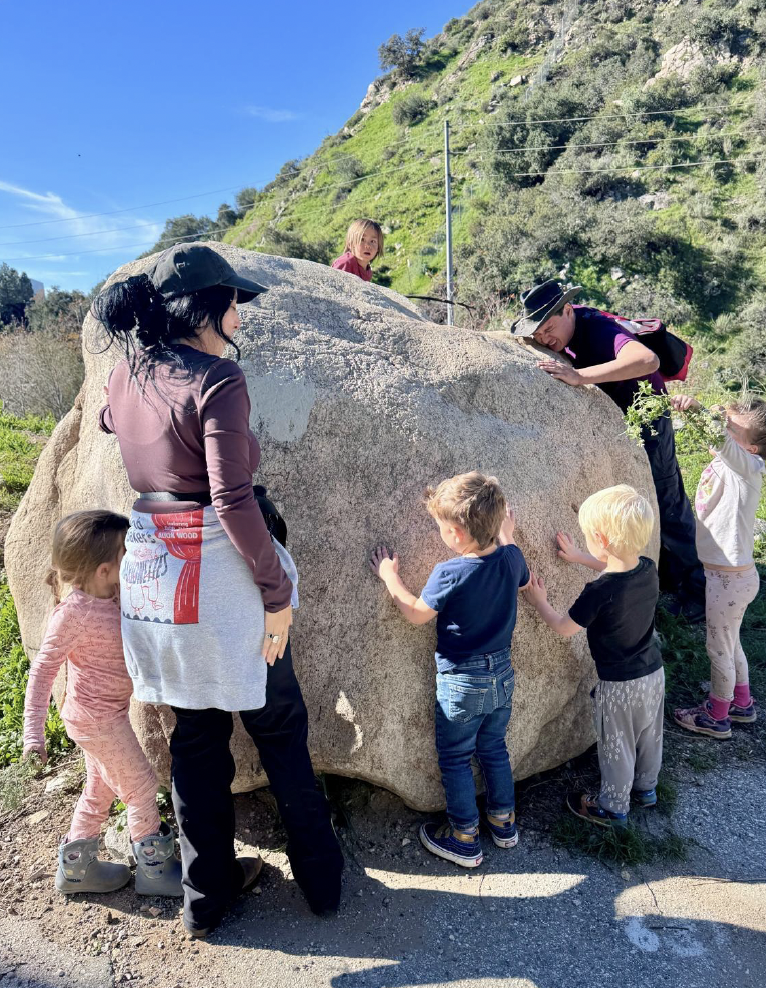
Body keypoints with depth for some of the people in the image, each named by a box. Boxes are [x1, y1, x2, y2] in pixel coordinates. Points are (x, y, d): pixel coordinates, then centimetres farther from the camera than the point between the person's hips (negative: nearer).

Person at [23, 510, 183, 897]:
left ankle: (76, 867, 39)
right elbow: (43, 668, -21)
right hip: (98, 718, -9)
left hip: (103, 714, 9)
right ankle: (155, 869, 20)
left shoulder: (111, 598, -1)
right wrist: (33, 731, -21)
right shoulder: (74, 611, -25)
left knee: (100, 789, 22)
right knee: (141, 786, 3)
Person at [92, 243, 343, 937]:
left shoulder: (124, 378, 6)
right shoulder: (217, 380, -16)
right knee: (279, 726, 13)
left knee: (196, 735, 19)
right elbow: (233, 500, -22)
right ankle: (322, 878, 31)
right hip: (218, 573, -6)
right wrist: (277, 589, -15)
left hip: (149, 570, 7)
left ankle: (206, 896, 35)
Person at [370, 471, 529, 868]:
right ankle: (504, 821, 39)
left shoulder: (448, 574, -26)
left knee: (455, 759, 13)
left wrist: (390, 576, 2)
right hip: (501, 673, 6)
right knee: (494, 749, 24)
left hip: (460, 682, -6)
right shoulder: (511, 558, -11)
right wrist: (505, 536, 23)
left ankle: (464, 839, 26)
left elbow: (416, 613, -11)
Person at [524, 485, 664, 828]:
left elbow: (565, 628, -16)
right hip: (654, 672, 7)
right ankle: (646, 787, 51)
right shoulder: (649, 570, -12)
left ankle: (612, 807, 36)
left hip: (619, 686, -7)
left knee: (616, 747, 15)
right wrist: (581, 558, 16)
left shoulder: (600, 591, -32)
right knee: (649, 736, 27)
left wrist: (540, 603, -1)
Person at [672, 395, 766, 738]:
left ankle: (716, 717, 30)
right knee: (730, 644, 26)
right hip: (731, 573, 9)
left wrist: (696, 407, -51)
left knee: (719, 649, 10)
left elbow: (721, 436, -40)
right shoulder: (726, 461, 1)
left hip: (730, 578, -9)